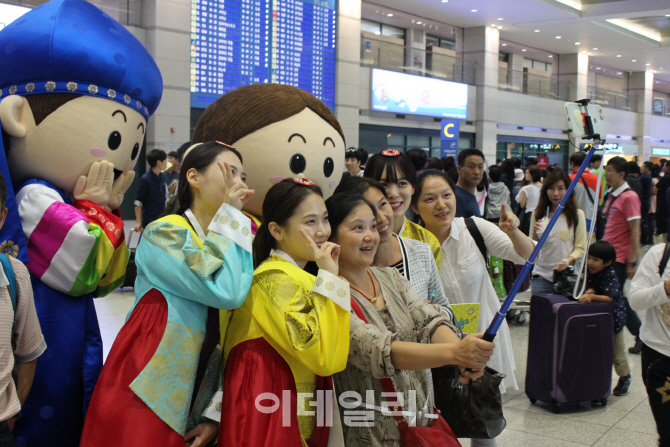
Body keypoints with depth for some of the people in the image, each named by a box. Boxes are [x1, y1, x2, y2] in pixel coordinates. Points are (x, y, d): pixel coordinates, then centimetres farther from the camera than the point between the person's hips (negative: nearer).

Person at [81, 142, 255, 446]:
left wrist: (216, 413, -2)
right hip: (145, 400, -6)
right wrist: (230, 215, -14)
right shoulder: (164, 234, -9)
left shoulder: (231, 246, 11)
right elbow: (225, 291, -25)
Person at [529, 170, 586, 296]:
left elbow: (581, 248, -2)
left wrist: (567, 261, -20)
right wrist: (535, 233, -8)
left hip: (567, 275, -2)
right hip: (541, 275, 2)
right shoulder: (538, 214, 7)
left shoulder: (577, 214, 1)